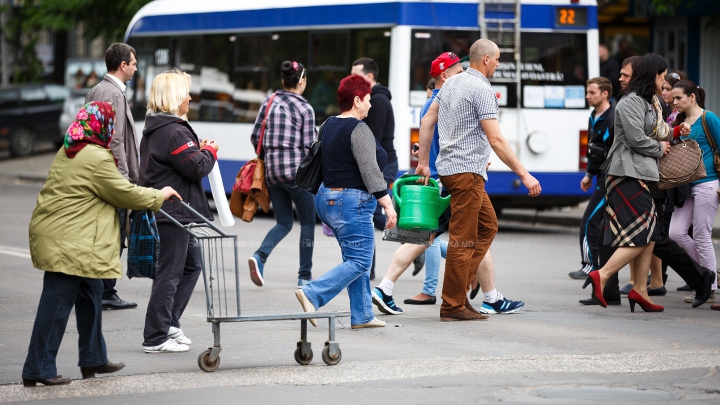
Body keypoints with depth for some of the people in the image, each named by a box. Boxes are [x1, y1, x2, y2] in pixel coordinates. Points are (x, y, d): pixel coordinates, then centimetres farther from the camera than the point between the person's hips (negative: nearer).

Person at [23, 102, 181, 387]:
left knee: (90, 296, 20)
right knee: (57, 303, -7)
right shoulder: (96, 158, -17)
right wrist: (159, 195, 6)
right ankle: (37, 370, -5)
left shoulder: (68, 151, 15)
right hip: (66, 243, -11)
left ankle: (93, 360, 29)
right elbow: (125, 194, -9)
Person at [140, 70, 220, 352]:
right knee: (169, 274, -4)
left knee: (191, 265, 20)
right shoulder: (175, 132, -19)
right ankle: (156, 338, 1)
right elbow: (197, 168, -19)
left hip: (161, 210, 11)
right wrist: (210, 150, -1)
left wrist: (199, 149, 10)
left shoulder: (153, 129, 14)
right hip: (173, 213, -11)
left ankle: (169, 323, 20)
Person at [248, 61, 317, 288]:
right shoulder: (305, 108, -7)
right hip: (296, 169, -5)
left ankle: (259, 256, -14)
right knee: (308, 222, 10)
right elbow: (309, 147, -8)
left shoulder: (269, 103, 7)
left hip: (272, 170, 5)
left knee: (283, 223, 13)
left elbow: (255, 137, 8)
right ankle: (305, 276, 10)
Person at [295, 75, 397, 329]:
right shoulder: (358, 129, -15)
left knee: (356, 259, 14)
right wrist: (388, 205, -19)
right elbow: (370, 170, -20)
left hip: (327, 197, 10)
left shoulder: (330, 125, 13)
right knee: (359, 262, -7)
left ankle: (362, 316, 13)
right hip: (351, 202, -10)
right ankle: (312, 295, -19)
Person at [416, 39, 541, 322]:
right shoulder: (481, 90, -14)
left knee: (487, 226, 17)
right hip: (467, 171, -10)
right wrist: (524, 175, -17)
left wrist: (423, 161, 23)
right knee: (463, 239, -5)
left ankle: (460, 285, 12)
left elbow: (427, 121, 17)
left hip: (449, 167, 10)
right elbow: (495, 140, -19)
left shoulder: (451, 83, 13)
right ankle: (453, 306, -2)